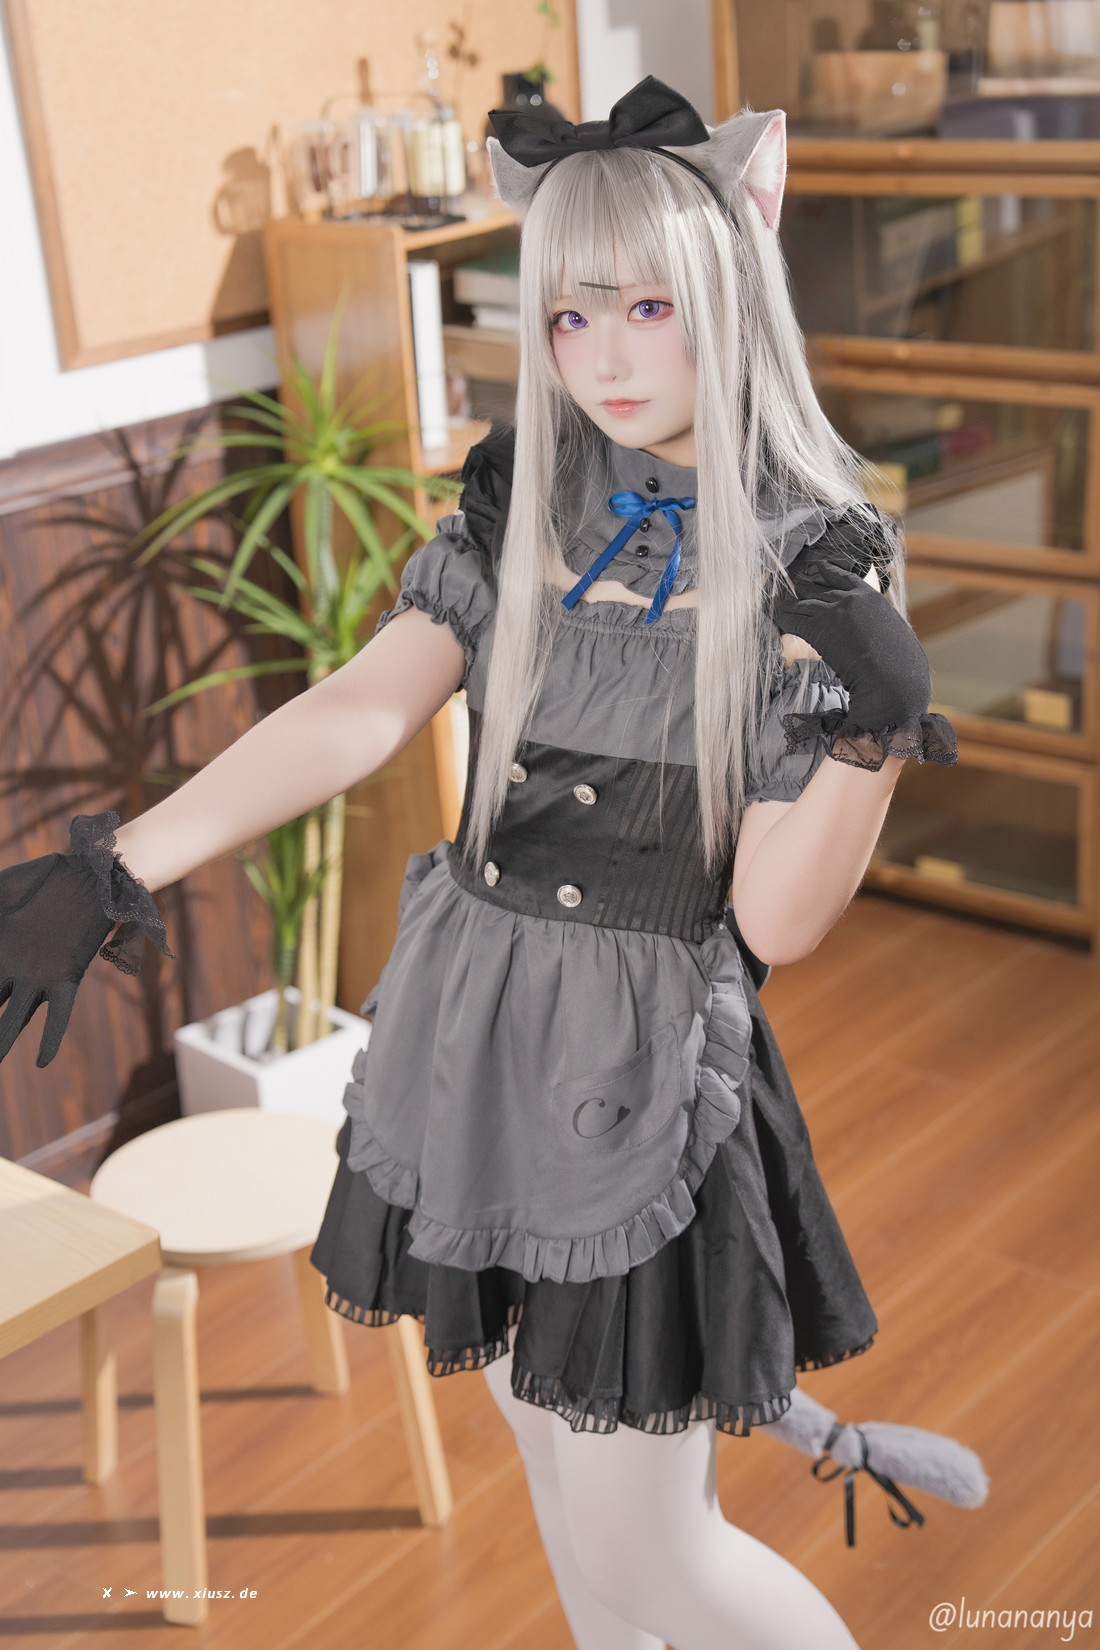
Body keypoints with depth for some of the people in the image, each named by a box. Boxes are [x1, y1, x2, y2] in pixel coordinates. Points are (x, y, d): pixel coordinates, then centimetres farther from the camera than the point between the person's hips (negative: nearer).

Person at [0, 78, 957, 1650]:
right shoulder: (530, 499, 2)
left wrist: (880, 727, -31)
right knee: (553, 1449, 21)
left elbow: (778, 918, -14)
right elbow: (364, 706, -10)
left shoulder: (814, 555, -10)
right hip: (465, 1022, 5)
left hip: (638, 1062, -5)